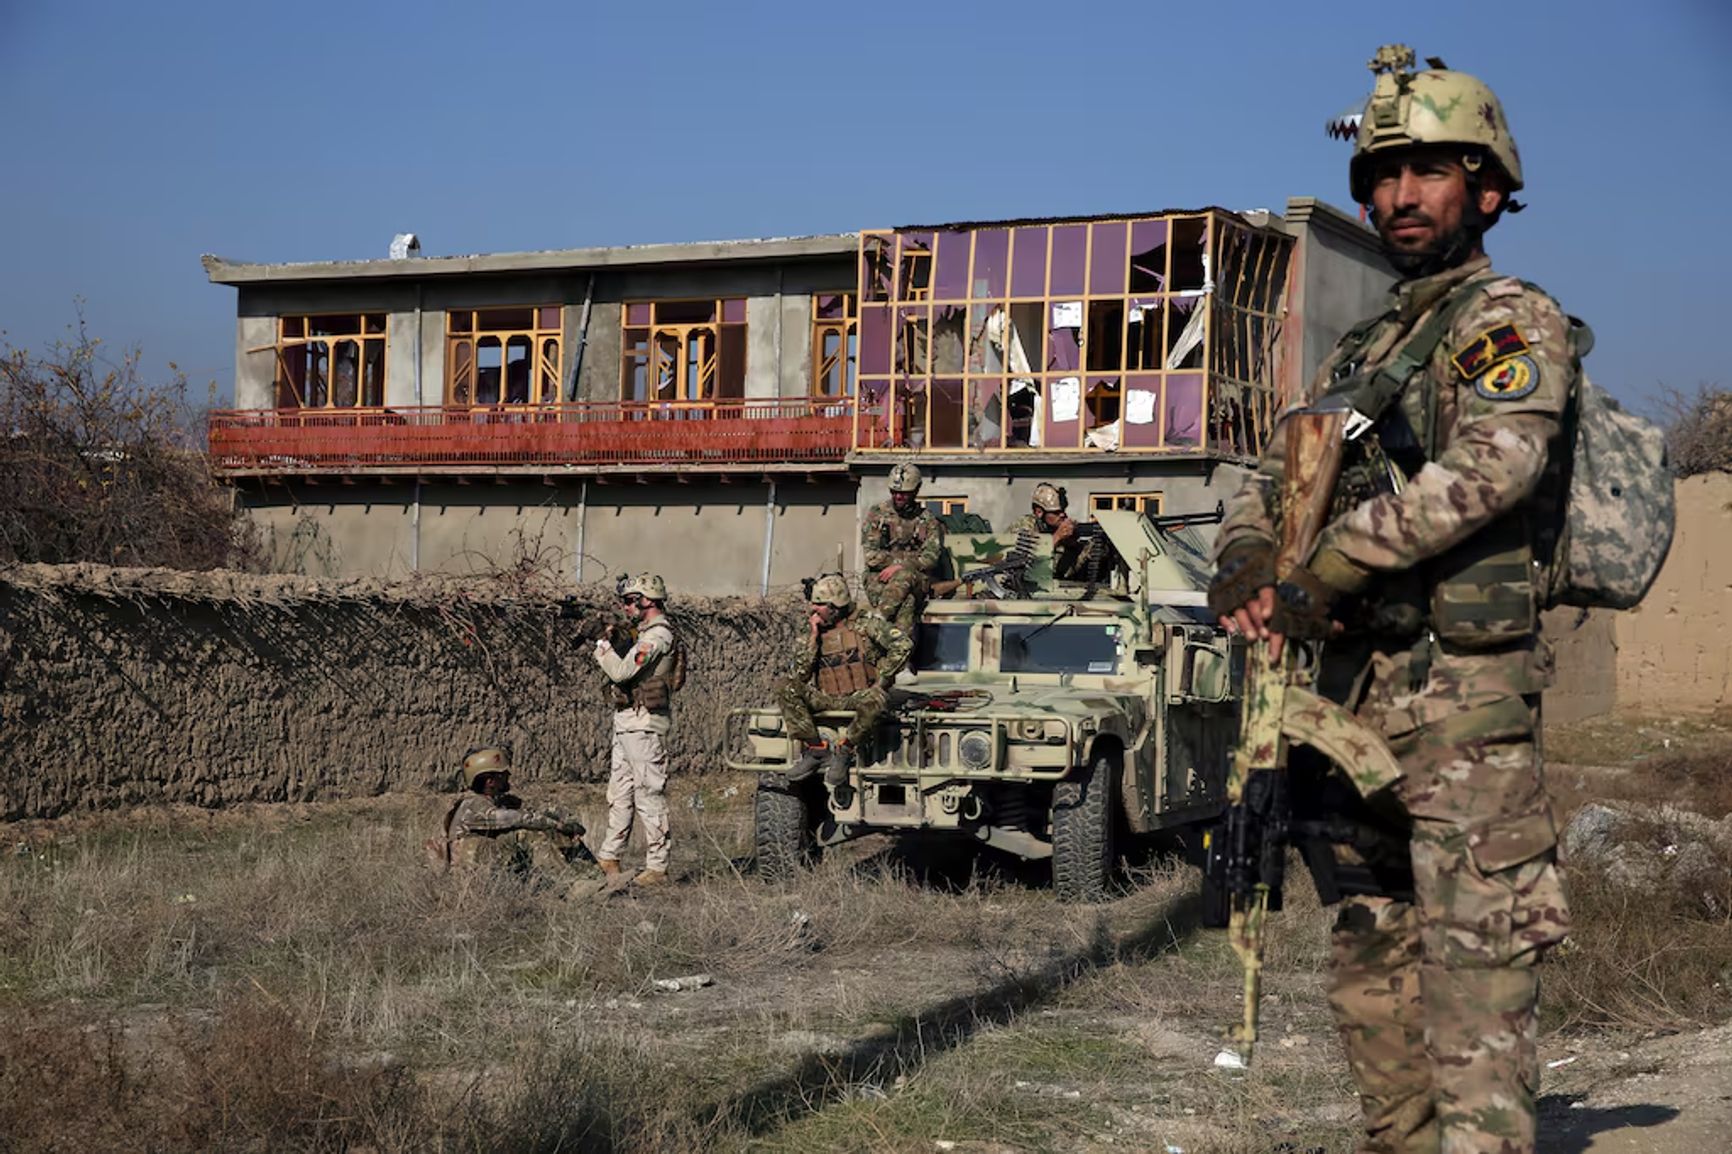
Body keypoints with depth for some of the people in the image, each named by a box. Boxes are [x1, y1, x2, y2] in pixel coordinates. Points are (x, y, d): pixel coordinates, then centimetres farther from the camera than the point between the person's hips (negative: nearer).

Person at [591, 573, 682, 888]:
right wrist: (611, 646, 8)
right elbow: (623, 670, 21)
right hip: (627, 724, 11)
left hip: (644, 726, -11)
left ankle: (657, 868, -5)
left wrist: (602, 650, -6)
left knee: (650, 796, -7)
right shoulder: (645, 634, 17)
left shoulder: (658, 636, -15)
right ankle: (609, 858, 23)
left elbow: (622, 672, -21)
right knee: (620, 794, 15)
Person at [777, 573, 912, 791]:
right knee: (787, 691, -20)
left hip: (859, 696, -4)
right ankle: (815, 749, -16)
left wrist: (881, 679, -12)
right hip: (827, 699, 4)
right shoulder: (814, 631, 8)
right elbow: (798, 675, -1)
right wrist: (812, 637, -7)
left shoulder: (865, 622, -4)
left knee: (875, 701, -40)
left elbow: (903, 645, -12)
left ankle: (843, 752, -19)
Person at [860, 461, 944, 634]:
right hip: (879, 578, 0)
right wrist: (907, 560, -9)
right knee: (906, 602, -34)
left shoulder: (927, 519, 11)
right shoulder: (876, 513, 10)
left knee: (904, 577, -37)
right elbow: (870, 554, 1)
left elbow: (931, 557, -2)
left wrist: (900, 567, -16)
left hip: (917, 581, 0)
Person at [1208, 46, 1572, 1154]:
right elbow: (1274, 477, 19)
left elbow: (1489, 466, -21)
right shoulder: (1362, 351, 21)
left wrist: (1328, 569, -22)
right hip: (1357, 694, 8)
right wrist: (1246, 560, -4)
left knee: (1474, 964, -10)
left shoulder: (1513, 320, -3)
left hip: (1464, 699, -8)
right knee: (1372, 960, 14)